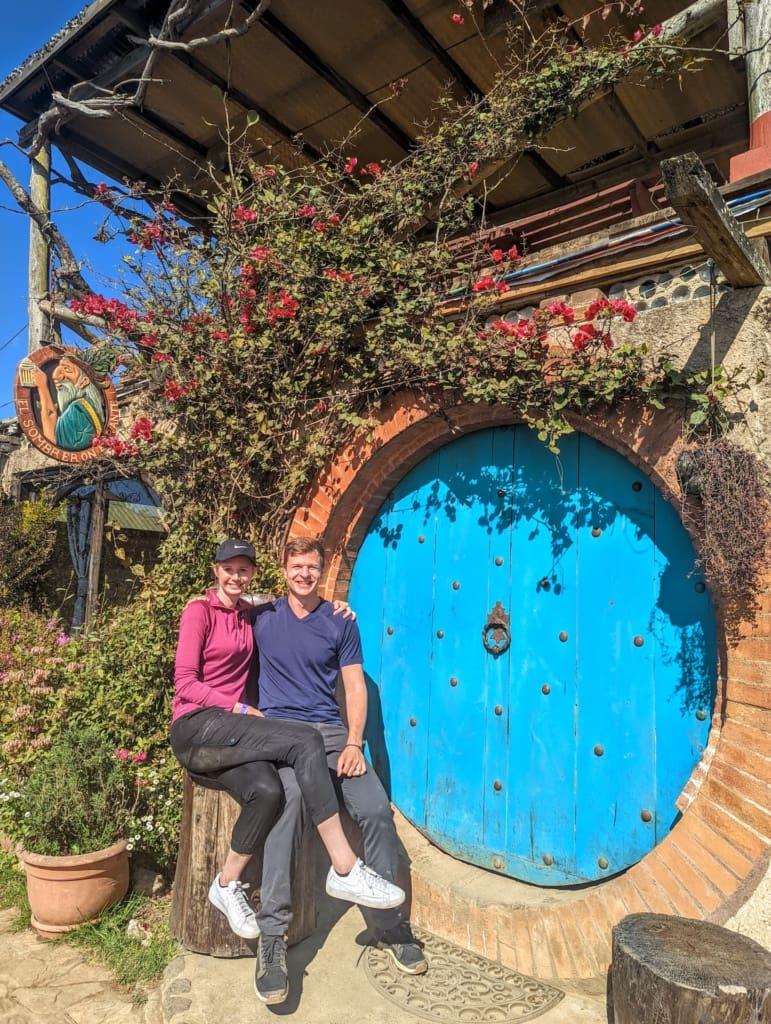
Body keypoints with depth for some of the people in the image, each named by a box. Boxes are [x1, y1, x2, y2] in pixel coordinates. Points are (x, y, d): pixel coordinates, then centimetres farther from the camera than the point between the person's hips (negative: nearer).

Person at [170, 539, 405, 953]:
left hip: (227, 735, 6)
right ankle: (345, 870, -24)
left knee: (266, 790, -28)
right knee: (305, 739, -26)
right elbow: (185, 684, -8)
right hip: (196, 727, -6)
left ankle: (227, 886, -4)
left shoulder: (249, 613, 16)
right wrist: (241, 710, -12)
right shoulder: (199, 611, -2)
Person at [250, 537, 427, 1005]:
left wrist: (354, 743, -7)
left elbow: (355, 686, 7)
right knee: (288, 799, -33)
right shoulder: (262, 617, 7)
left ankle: (389, 922, 5)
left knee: (377, 809, -16)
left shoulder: (341, 622, 8)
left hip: (331, 730, 2)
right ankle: (272, 940, -25)